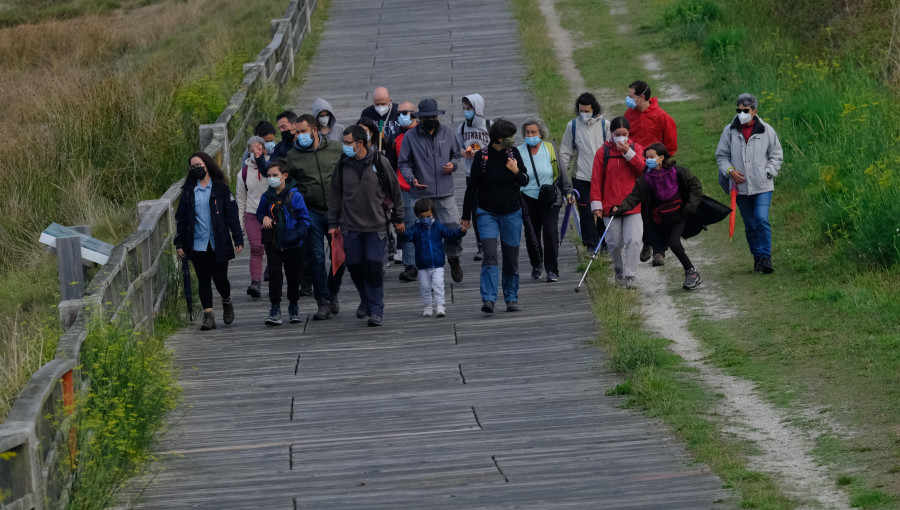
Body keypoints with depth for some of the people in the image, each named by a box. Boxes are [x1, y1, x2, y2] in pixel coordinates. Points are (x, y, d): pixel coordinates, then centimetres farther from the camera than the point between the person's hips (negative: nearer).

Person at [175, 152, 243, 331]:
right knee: (203, 279, 1)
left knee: (220, 278, -2)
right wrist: (179, 242, 5)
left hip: (218, 243, -2)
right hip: (197, 245, 2)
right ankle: (208, 315, 5)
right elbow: (181, 217, 10)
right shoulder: (188, 190, 8)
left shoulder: (221, 189, 1)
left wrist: (238, 239, -4)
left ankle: (227, 302, 28)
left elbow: (232, 214, 1)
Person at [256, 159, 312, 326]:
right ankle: (275, 309, -3)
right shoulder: (267, 196, 1)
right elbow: (260, 213, 19)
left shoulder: (294, 196, -10)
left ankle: (293, 307, 27)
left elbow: (305, 220, -7)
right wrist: (264, 218, -4)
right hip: (273, 243, 2)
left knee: (293, 276, 9)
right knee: (274, 274, -8)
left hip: (292, 246, -2)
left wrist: (295, 236, -17)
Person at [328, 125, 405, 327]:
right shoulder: (343, 165, 4)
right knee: (355, 266, 3)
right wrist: (333, 223, 10)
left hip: (376, 225, -3)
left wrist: (398, 218, 10)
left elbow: (394, 189, 6)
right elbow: (336, 195, 12)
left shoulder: (379, 162, -3)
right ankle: (366, 301, 27)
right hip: (350, 227, 3)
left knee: (374, 265, -9)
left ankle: (376, 310, -1)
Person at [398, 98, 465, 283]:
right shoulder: (410, 136, 0)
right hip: (421, 194, -1)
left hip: (445, 193, 1)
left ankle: (453, 259, 22)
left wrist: (453, 164, -4)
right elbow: (404, 164, 1)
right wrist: (411, 179, -17)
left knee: (454, 229, -5)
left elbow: (456, 155, 20)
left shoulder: (447, 133, 8)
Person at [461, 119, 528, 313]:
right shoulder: (482, 156, -9)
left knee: (511, 257, 7)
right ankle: (488, 299, -22)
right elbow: (472, 187, -2)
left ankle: (511, 298, 20)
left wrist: (517, 172, -13)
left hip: (511, 213, 3)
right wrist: (466, 215, 2)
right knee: (490, 254, -16)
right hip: (487, 213, -3)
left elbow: (525, 181, 10)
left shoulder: (513, 153, 1)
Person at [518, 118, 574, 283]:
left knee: (551, 233, -11)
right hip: (529, 200, 1)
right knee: (531, 235, 5)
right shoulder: (519, 152, 0)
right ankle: (536, 265, 31)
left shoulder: (550, 149, 0)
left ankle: (552, 270, -3)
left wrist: (568, 192, 9)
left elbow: (560, 171, 9)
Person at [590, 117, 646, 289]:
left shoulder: (636, 148, 6)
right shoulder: (603, 152, 2)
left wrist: (628, 153, -15)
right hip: (610, 205, 0)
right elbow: (596, 180, 2)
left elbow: (643, 170, -9)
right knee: (615, 243, 7)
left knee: (633, 241, -13)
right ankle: (619, 270, 30)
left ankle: (630, 276, -9)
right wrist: (596, 204, -4)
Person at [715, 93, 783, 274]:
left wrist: (768, 172, -4)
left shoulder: (766, 131, 2)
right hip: (741, 186, 2)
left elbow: (776, 156, 10)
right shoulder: (730, 131, 4)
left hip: (762, 186, -2)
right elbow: (721, 155, 12)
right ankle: (758, 257, 19)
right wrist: (730, 171, -5)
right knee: (750, 225, 8)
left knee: (762, 220, -15)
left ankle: (765, 258, -10)